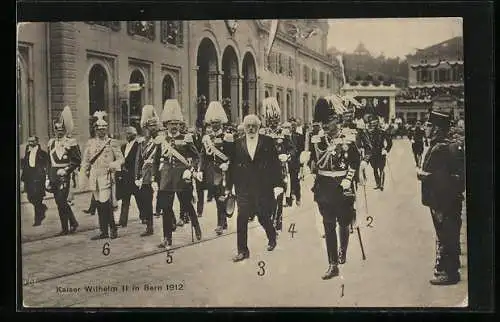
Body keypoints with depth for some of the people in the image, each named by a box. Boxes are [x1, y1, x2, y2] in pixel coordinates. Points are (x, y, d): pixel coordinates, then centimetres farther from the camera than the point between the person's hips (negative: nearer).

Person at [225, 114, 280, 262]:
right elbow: (232, 166, 7)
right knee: (242, 218, -5)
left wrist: (277, 184, -6)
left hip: (263, 187, -1)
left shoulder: (267, 142, 2)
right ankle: (242, 251, 4)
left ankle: (272, 238, 37)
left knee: (263, 217, 6)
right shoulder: (237, 144, 6)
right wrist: (228, 187, 4)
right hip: (243, 187, 1)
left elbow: (276, 164, 0)